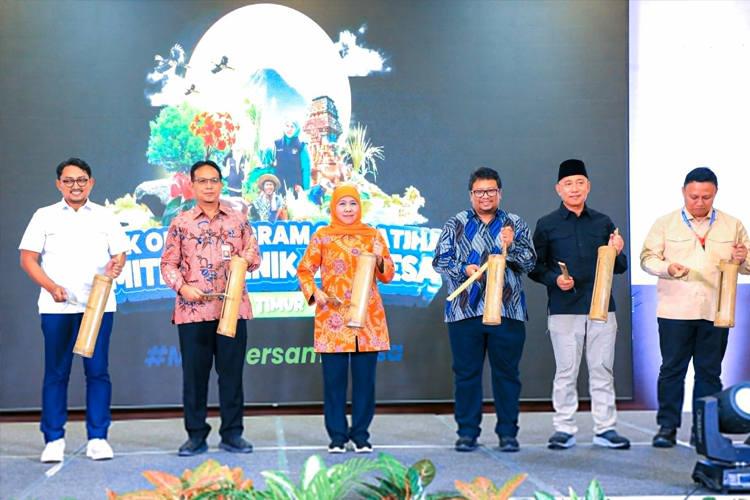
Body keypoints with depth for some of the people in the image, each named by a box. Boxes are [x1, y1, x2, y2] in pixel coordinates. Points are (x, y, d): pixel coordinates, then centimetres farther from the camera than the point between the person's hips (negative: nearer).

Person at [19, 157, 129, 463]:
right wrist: (51, 287, -10)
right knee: (56, 372, 2)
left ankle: (98, 438, 7)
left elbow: (120, 254, 7)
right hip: (57, 306, 0)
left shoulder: (105, 217, 11)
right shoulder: (44, 217, 8)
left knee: (98, 371, 0)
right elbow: (28, 258, 4)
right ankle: (54, 440, 9)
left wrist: (115, 267, -17)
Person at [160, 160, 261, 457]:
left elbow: (254, 257, 11)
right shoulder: (180, 223, 6)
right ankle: (196, 435, 13)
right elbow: (168, 264, 5)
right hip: (193, 310, -1)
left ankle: (232, 433, 13)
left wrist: (251, 259, -12)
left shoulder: (238, 221, 9)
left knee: (231, 371, 4)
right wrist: (182, 287, -12)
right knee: (194, 373, 3)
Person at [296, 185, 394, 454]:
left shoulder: (373, 235, 8)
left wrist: (380, 259, -13)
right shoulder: (322, 236, 5)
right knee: (334, 377, 1)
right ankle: (337, 435, 11)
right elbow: (304, 270, 7)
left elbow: (388, 275, 7)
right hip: (333, 317, -1)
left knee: (365, 378, 3)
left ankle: (361, 434, 14)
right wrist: (314, 292, -10)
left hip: (368, 318, 1)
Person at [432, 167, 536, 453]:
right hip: (465, 311, 0)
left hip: (507, 311, 0)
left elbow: (529, 262, 0)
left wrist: (511, 246, -19)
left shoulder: (515, 225, 9)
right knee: (466, 373, 3)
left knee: (506, 372, 3)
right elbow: (439, 260, 3)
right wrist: (464, 269, -15)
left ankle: (507, 432, 12)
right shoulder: (456, 225, 10)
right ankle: (467, 432, 12)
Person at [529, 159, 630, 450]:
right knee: (566, 371, 1)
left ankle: (605, 429, 13)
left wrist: (616, 254, -6)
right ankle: (564, 430, 10)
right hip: (564, 308, -2)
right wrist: (554, 279, -12)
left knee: (602, 369, 5)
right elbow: (534, 267, 5)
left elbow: (620, 268, 16)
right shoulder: (546, 225, 5)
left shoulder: (603, 223, 12)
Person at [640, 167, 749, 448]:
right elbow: (647, 258, 1)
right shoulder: (665, 224, 6)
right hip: (675, 311, -1)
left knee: (709, 371, 6)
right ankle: (667, 427, 9)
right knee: (671, 369, 2)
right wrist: (667, 268, -19)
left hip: (716, 313, 1)